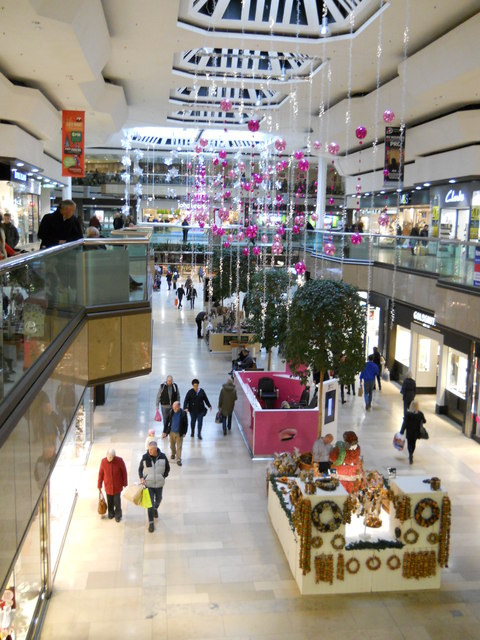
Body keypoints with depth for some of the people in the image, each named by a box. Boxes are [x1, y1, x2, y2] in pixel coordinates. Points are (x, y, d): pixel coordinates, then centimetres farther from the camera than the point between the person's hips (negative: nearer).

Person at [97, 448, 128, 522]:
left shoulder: (119, 460, -19)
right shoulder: (103, 461, -15)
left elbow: (124, 472, -7)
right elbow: (100, 473, -4)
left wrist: (124, 483, -2)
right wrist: (99, 485, 2)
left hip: (117, 486, -2)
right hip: (108, 486, 2)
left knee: (117, 502, 6)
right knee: (109, 501, 15)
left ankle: (118, 515, 28)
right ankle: (111, 513, 40)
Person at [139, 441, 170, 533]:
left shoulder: (162, 456, -12)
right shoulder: (145, 457, -13)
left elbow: (167, 468, 4)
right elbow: (140, 469, 2)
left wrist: (164, 476, -6)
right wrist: (141, 478, -12)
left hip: (159, 484, 2)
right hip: (148, 484, -2)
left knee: (158, 499, 22)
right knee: (150, 503, -1)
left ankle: (155, 509, 56)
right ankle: (151, 523, 11)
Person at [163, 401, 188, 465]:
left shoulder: (183, 413, -16)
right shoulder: (171, 412, -11)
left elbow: (186, 423, -6)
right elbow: (166, 422, -2)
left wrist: (184, 433, -5)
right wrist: (164, 431, -1)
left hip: (179, 433, -3)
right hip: (171, 432, 3)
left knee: (179, 447, 1)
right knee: (172, 445, 20)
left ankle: (178, 460, 11)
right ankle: (173, 454, 47)